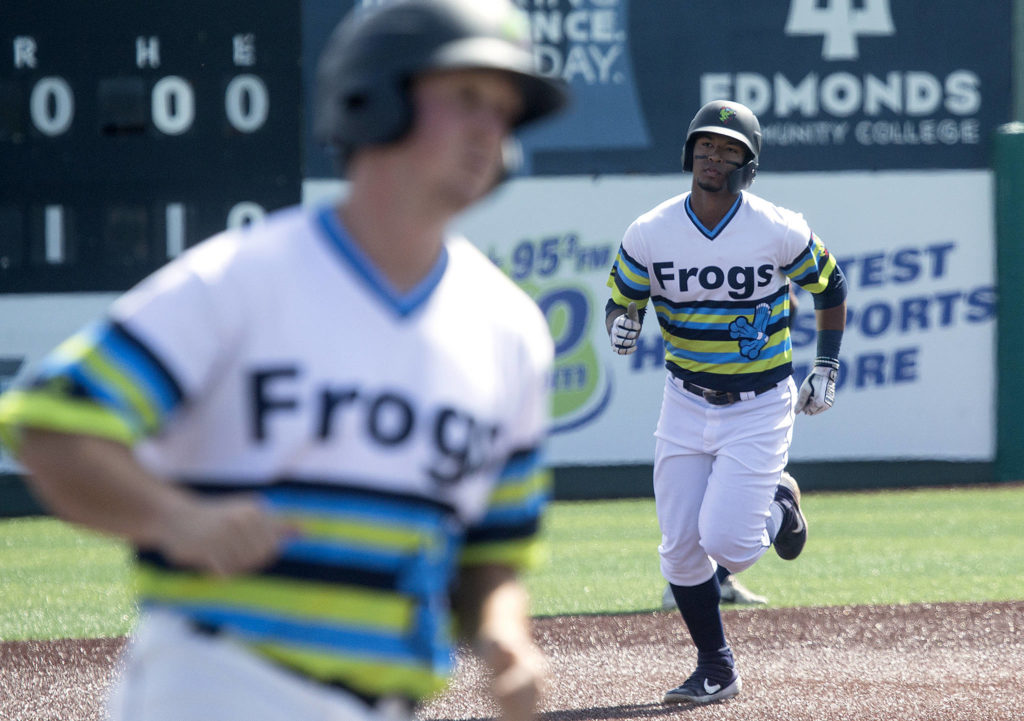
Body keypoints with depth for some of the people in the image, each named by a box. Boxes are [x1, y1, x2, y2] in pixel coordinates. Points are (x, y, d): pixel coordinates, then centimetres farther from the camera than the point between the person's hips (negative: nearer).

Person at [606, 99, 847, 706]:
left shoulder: (779, 232, -13)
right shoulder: (650, 233, -7)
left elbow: (831, 284, 5)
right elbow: (622, 301, 4)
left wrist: (828, 367, 3)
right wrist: (622, 327, -20)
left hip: (761, 409, -3)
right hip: (687, 405, 3)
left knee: (725, 539, -16)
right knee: (681, 548, 1)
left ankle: (778, 507, 19)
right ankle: (716, 669, 19)